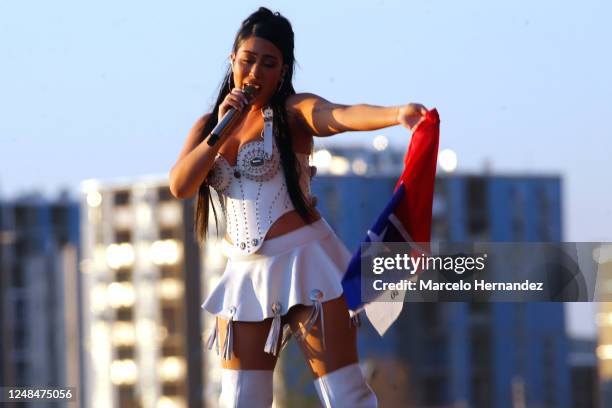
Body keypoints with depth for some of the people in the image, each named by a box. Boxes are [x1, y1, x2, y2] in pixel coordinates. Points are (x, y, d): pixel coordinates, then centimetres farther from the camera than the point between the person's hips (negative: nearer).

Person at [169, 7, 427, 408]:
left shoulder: (293, 111, -4)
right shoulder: (209, 125, 13)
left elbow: (343, 116, -24)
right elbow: (180, 186, -1)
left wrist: (398, 113, -45)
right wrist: (221, 131, -11)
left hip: (304, 262, -5)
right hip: (244, 275, 5)